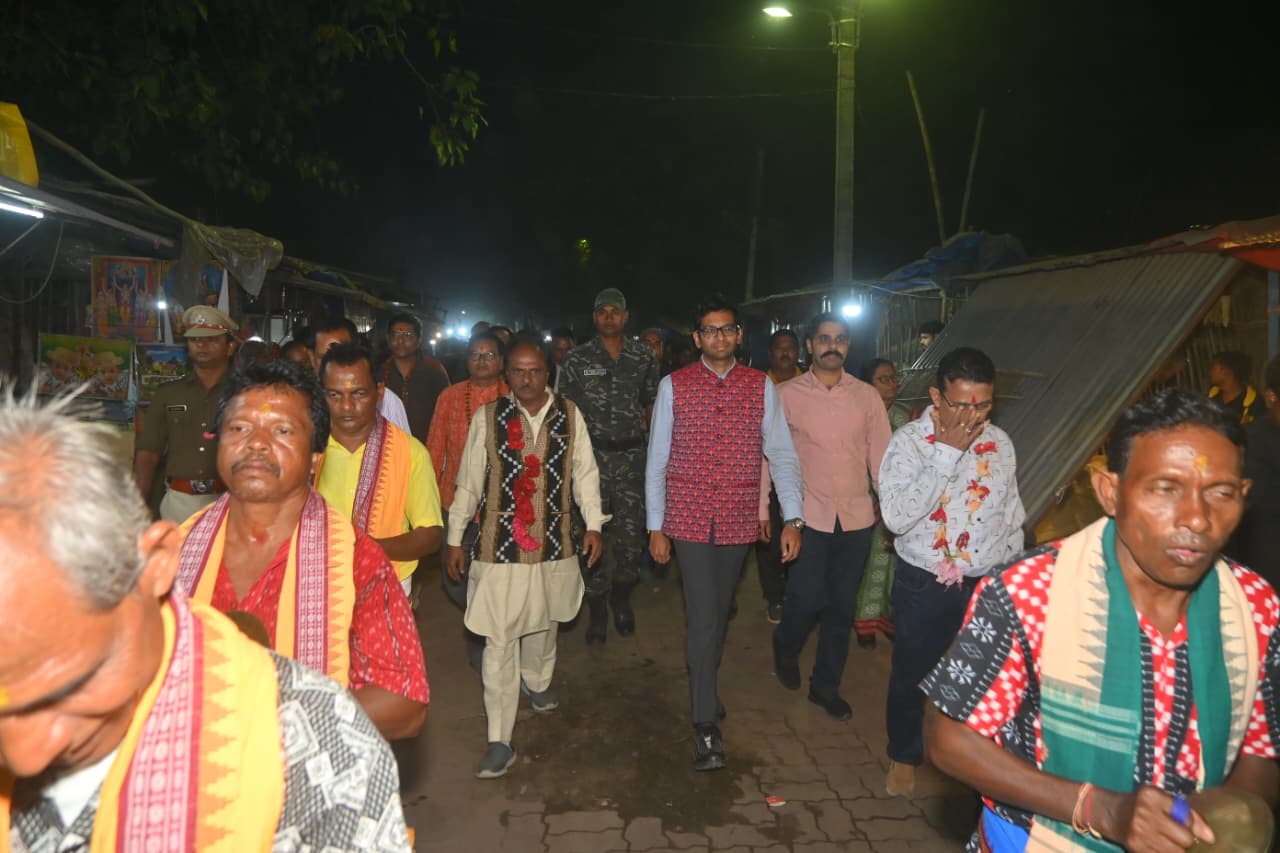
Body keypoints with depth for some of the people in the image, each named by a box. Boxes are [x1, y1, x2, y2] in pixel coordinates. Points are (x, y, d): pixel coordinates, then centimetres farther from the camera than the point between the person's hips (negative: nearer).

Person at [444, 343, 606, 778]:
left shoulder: (569, 415, 0)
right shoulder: (487, 417, -5)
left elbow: (585, 472, 6)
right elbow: (469, 481, 0)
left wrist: (593, 524, 0)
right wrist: (454, 539, 3)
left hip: (553, 545, 3)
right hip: (499, 546, -3)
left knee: (544, 623, 23)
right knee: (498, 643, -3)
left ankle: (536, 683, 52)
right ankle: (499, 742, 7)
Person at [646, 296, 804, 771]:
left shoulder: (761, 386, 1)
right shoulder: (673, 387, -2)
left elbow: (781, 455, 0)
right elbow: (657, 460, 0)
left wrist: (793, 518, -8)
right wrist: (655, 526, -1)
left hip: (739, 522, 2)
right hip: (690, 520, -2)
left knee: (719, 612, 16)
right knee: (703, 617, -5)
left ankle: (705, 686, 40)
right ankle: (706, 727, 4)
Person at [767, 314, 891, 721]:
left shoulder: (867, 396, 3)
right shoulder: (787, 394, -4)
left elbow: (881, 455, 5)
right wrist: (761, 508, -1)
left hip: (856, 518, 3)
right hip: (808, 516, -3)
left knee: (842, 606, 11)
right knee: (806, 599, -1)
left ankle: (826, 686, 30)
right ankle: (785, 649, 34)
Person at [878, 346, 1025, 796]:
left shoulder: (1000, 443, -1)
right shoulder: (909, 441, -15)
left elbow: (1012, 516, 12)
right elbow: (896, 517, -28)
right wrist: (947, 453, -28)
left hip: (986, 583, 3)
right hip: (923, 584, -2)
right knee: (911, 675, 15)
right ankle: (904, 756, 39)